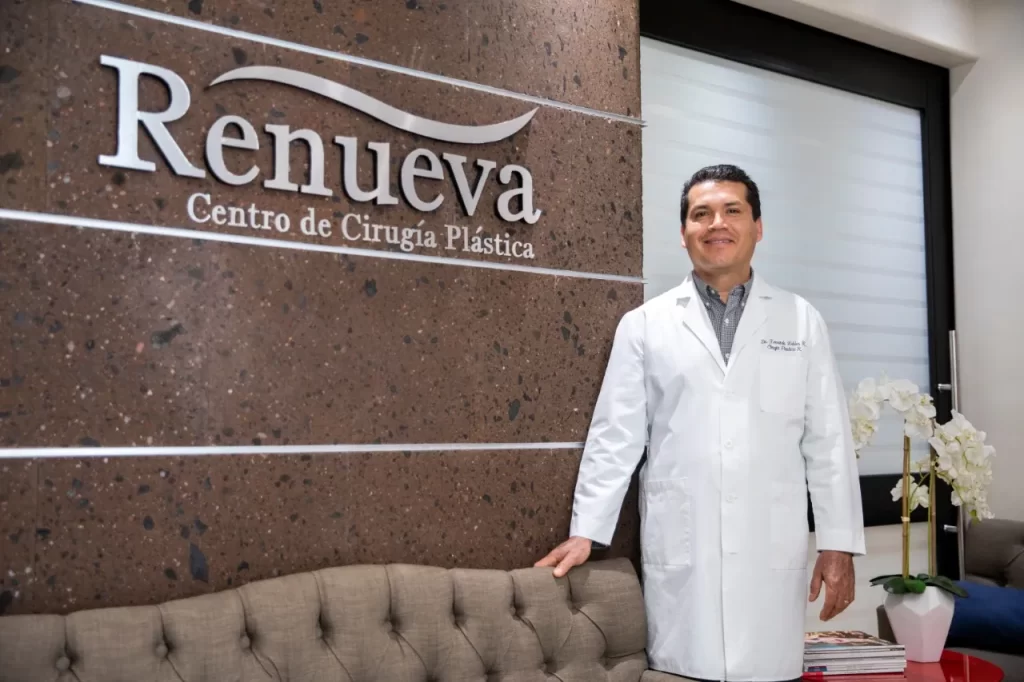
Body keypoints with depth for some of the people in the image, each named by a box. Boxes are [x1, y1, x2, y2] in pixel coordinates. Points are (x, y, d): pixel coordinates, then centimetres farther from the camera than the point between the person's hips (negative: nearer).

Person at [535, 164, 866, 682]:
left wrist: (838, 543, 3)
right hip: (679, 554, 0)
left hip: (772, 552, 1)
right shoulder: (644, 325, 5)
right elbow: (615, 438, 3)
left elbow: (828, 441, 6)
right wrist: (585, 531, -2)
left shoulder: (800, 320, 8)